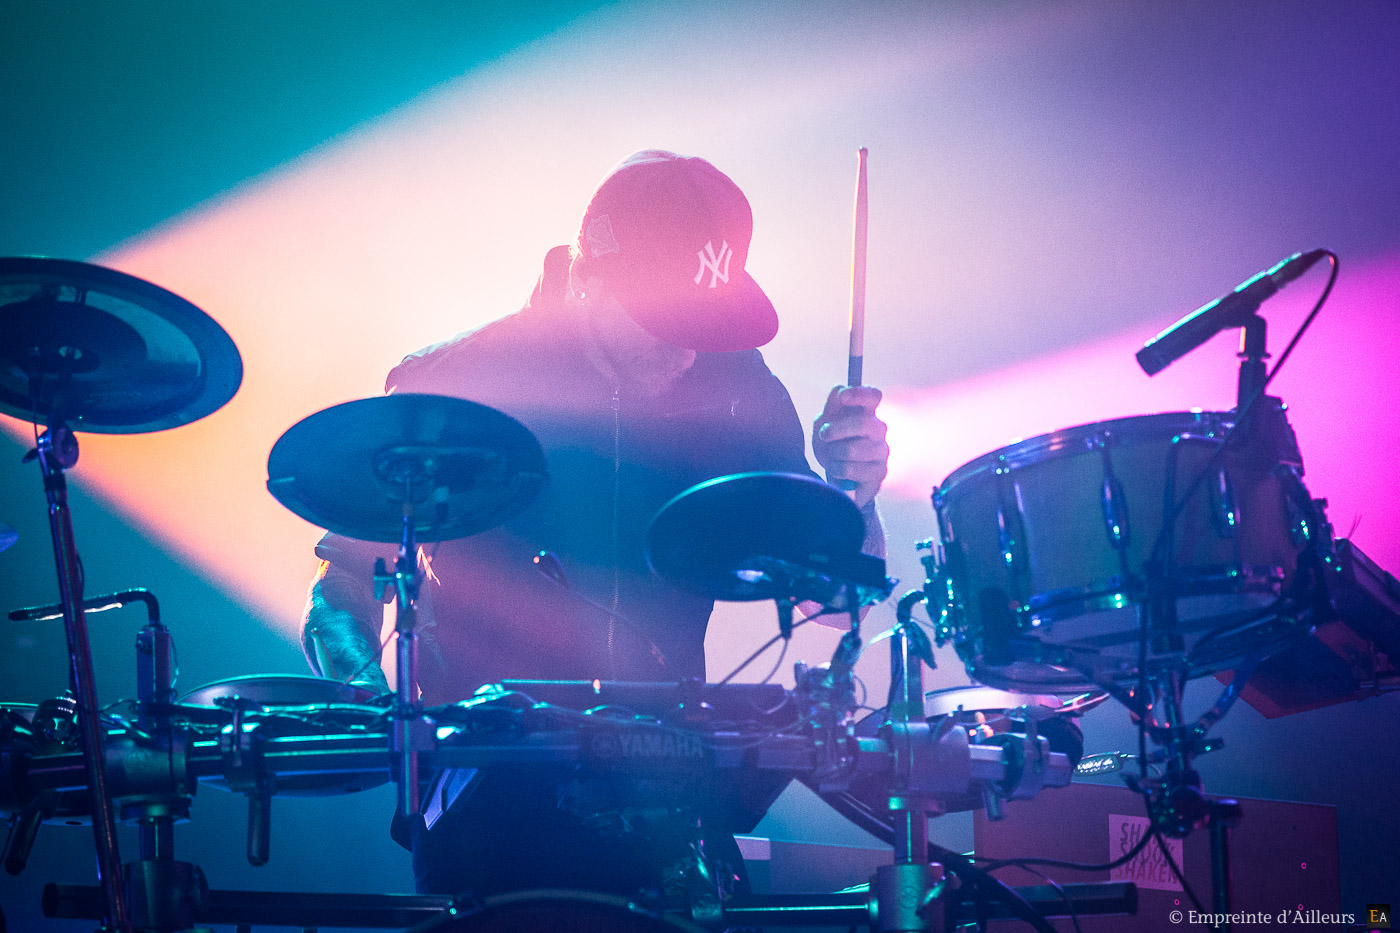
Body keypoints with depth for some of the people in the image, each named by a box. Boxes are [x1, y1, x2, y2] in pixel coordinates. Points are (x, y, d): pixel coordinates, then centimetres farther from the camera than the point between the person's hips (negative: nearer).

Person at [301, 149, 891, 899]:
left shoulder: (738, 390, 4)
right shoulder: (448, 388, -5)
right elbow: (342, 592, 2)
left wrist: (850, 497, -14)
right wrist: (375, 705, -19)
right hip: (489, 772, -3)